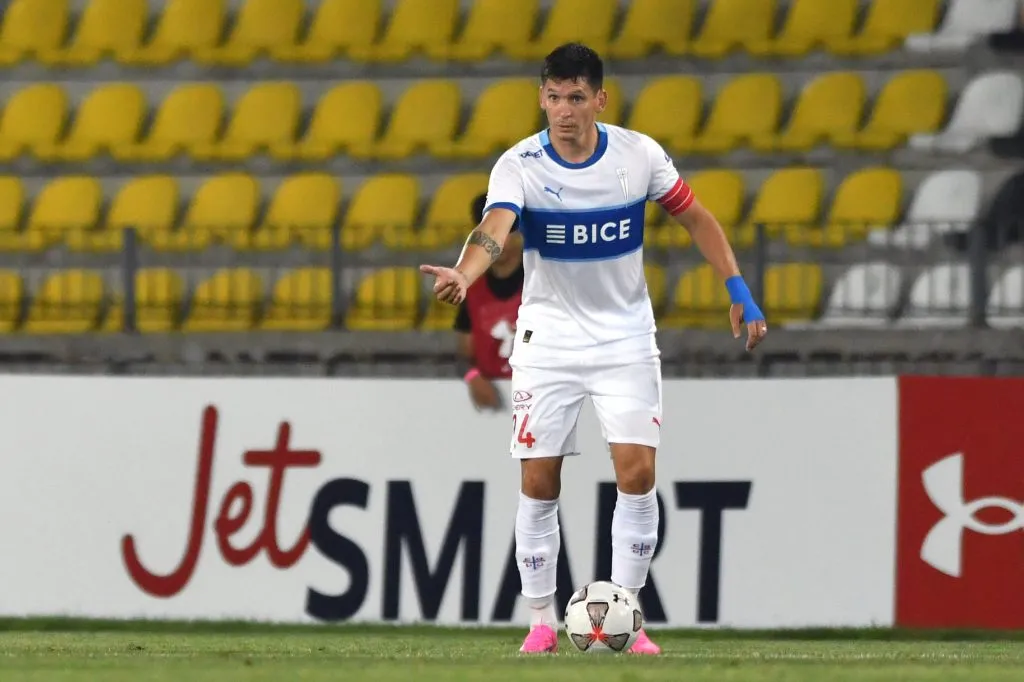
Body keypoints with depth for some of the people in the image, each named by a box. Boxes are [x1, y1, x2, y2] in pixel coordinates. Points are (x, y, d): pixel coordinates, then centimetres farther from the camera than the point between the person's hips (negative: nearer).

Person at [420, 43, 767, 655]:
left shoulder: (638, 155, -9)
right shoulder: (520, 166, -16)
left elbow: (697, 219, 5)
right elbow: (494, 229, -34)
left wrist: (739, 291, -2)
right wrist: (462, 276, -55)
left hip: (626, 339, 1)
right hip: (548, 342, -1)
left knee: (638, 472, -10)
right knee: (539, 483, -1)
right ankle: (543, 621, 12)